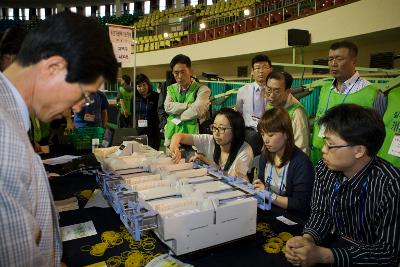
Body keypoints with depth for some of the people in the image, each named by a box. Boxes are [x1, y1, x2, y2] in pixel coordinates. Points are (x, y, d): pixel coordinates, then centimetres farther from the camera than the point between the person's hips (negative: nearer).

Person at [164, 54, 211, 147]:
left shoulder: (202, 89, -4)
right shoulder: (171, 89, 12)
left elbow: (197, 111, -20)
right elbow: (167, 107, -5)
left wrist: (178, 118, -7)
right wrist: (189, 105, -14)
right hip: (171, 136, 5)